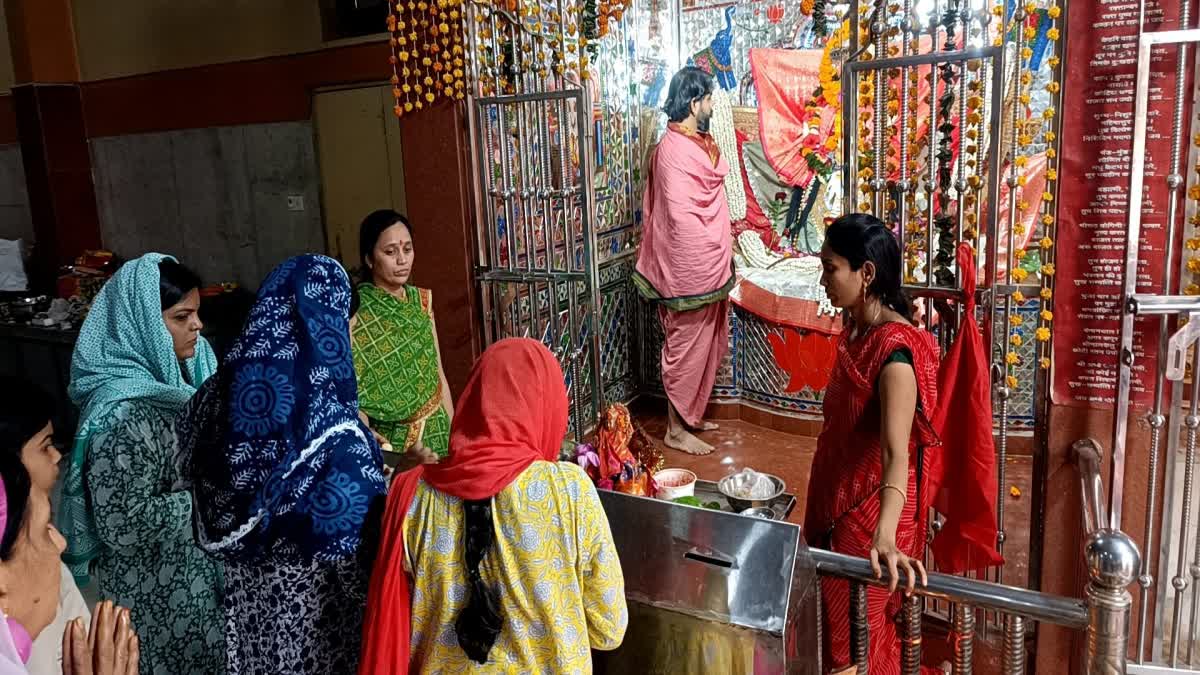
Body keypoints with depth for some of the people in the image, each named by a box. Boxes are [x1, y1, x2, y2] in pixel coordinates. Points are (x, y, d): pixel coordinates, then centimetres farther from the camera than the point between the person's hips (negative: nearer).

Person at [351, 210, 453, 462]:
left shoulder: (422, 300, 3)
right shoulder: (353, 314, -13)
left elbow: (438, 374, 6)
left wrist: (454, 435, 4)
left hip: (437, 434, 5)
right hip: (388, 442, -4)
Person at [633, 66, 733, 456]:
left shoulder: (696, 142, 11)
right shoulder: (675, 149, -20)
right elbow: (681, 215, -24)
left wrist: (723, 248, 19)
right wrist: (717, 250, -16)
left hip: (707, 265, 10)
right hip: (689, 267, -10)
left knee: (703, 344, 18)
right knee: (686, 345, -1)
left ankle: (689, 416, 31)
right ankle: (676, 430, 11)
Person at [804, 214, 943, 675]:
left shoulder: (895, 348, -27)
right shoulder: (856, 330, 1)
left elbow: (896, 453, -37)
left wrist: (885, 537, -51)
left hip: (870, 512, -9)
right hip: (839, 501, 9)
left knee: (857, 636, 8)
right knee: (836, 617, 23)